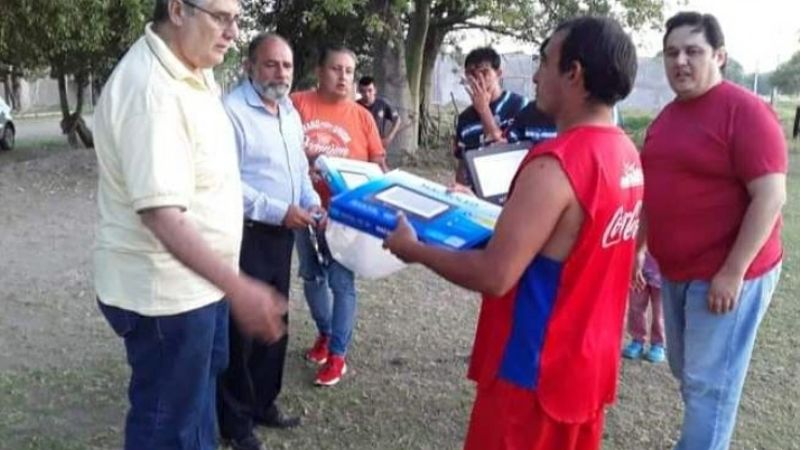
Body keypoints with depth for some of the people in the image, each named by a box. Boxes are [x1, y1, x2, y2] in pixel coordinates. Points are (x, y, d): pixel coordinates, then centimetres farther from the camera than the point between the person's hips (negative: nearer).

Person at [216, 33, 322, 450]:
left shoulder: (290, 112, 12)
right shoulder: (231, 111, -17)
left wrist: (312, 203, 4)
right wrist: (279, 211, -21)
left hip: (281, 234, 9)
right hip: (245, 235, -8)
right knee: (241, 330, 2)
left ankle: (263, 403, 34)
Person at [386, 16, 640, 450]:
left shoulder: (555, 164, -25)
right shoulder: (626, 155, 2)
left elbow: (494, 276, -25)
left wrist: (414, 249, -11)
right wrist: (505, 215, 18)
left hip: (536, 371, -8)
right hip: (588, 363, 8)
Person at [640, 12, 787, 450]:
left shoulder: (745, 111, -15)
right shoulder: (667, 116, 10)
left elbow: (771, 196, -20)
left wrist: (733, 272, -22)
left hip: (726, 275, -8)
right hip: (675, 272, 8)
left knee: (708, 383, -1)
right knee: (685, 372, 18)